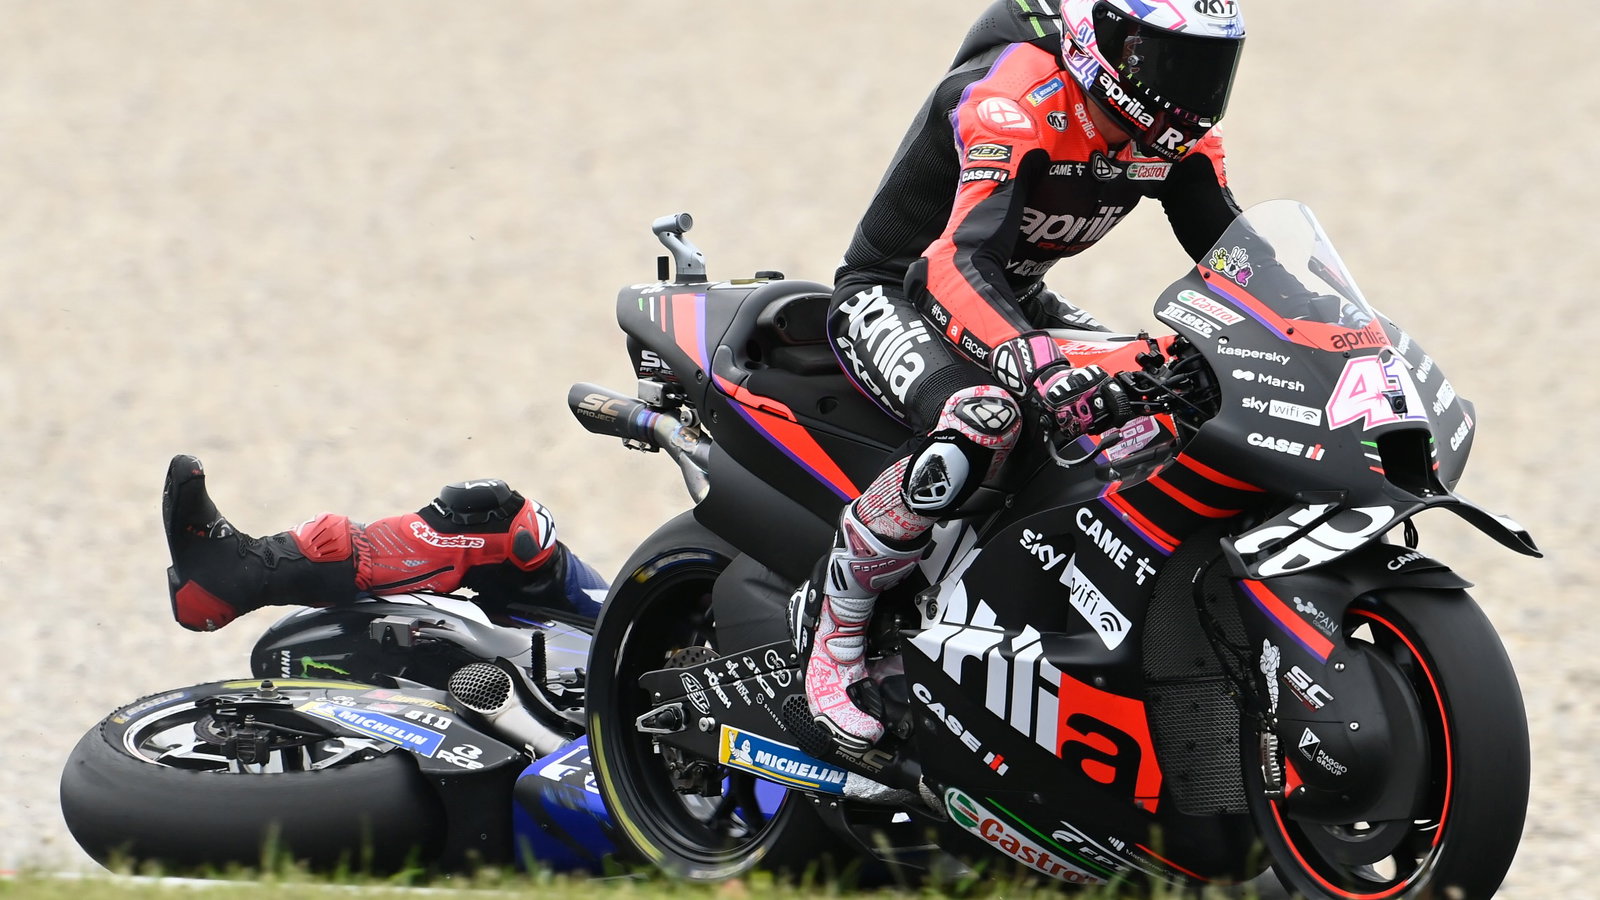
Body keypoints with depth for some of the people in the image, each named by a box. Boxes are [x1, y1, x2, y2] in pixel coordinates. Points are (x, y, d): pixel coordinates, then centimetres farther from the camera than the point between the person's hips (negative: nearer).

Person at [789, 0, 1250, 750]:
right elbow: (959, 265, -42)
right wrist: (1037, 366, -59)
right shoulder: (1011, 100, -31)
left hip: (1017, 302, 8)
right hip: (892, 294, -8)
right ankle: (829, 624, -21)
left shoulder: (1175, 133, -6)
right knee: (981, 423, -38)